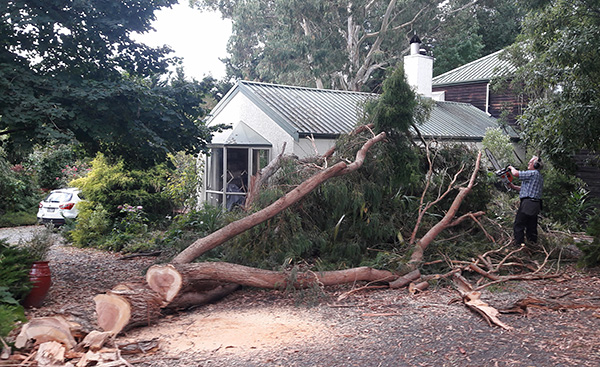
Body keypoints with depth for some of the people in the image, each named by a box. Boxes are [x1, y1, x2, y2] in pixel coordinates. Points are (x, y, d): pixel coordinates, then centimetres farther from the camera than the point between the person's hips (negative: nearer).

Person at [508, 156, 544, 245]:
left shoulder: (533, 173, -12)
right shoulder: (539, 176, 20)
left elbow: (515, 173, -15)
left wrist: (511, 167, 6)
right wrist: (513, 186, 15)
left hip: (528, 203, -9)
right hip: (536, 204, 10)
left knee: (518, 226, -3)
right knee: (531, 227, 14)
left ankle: (519, 244, -3)